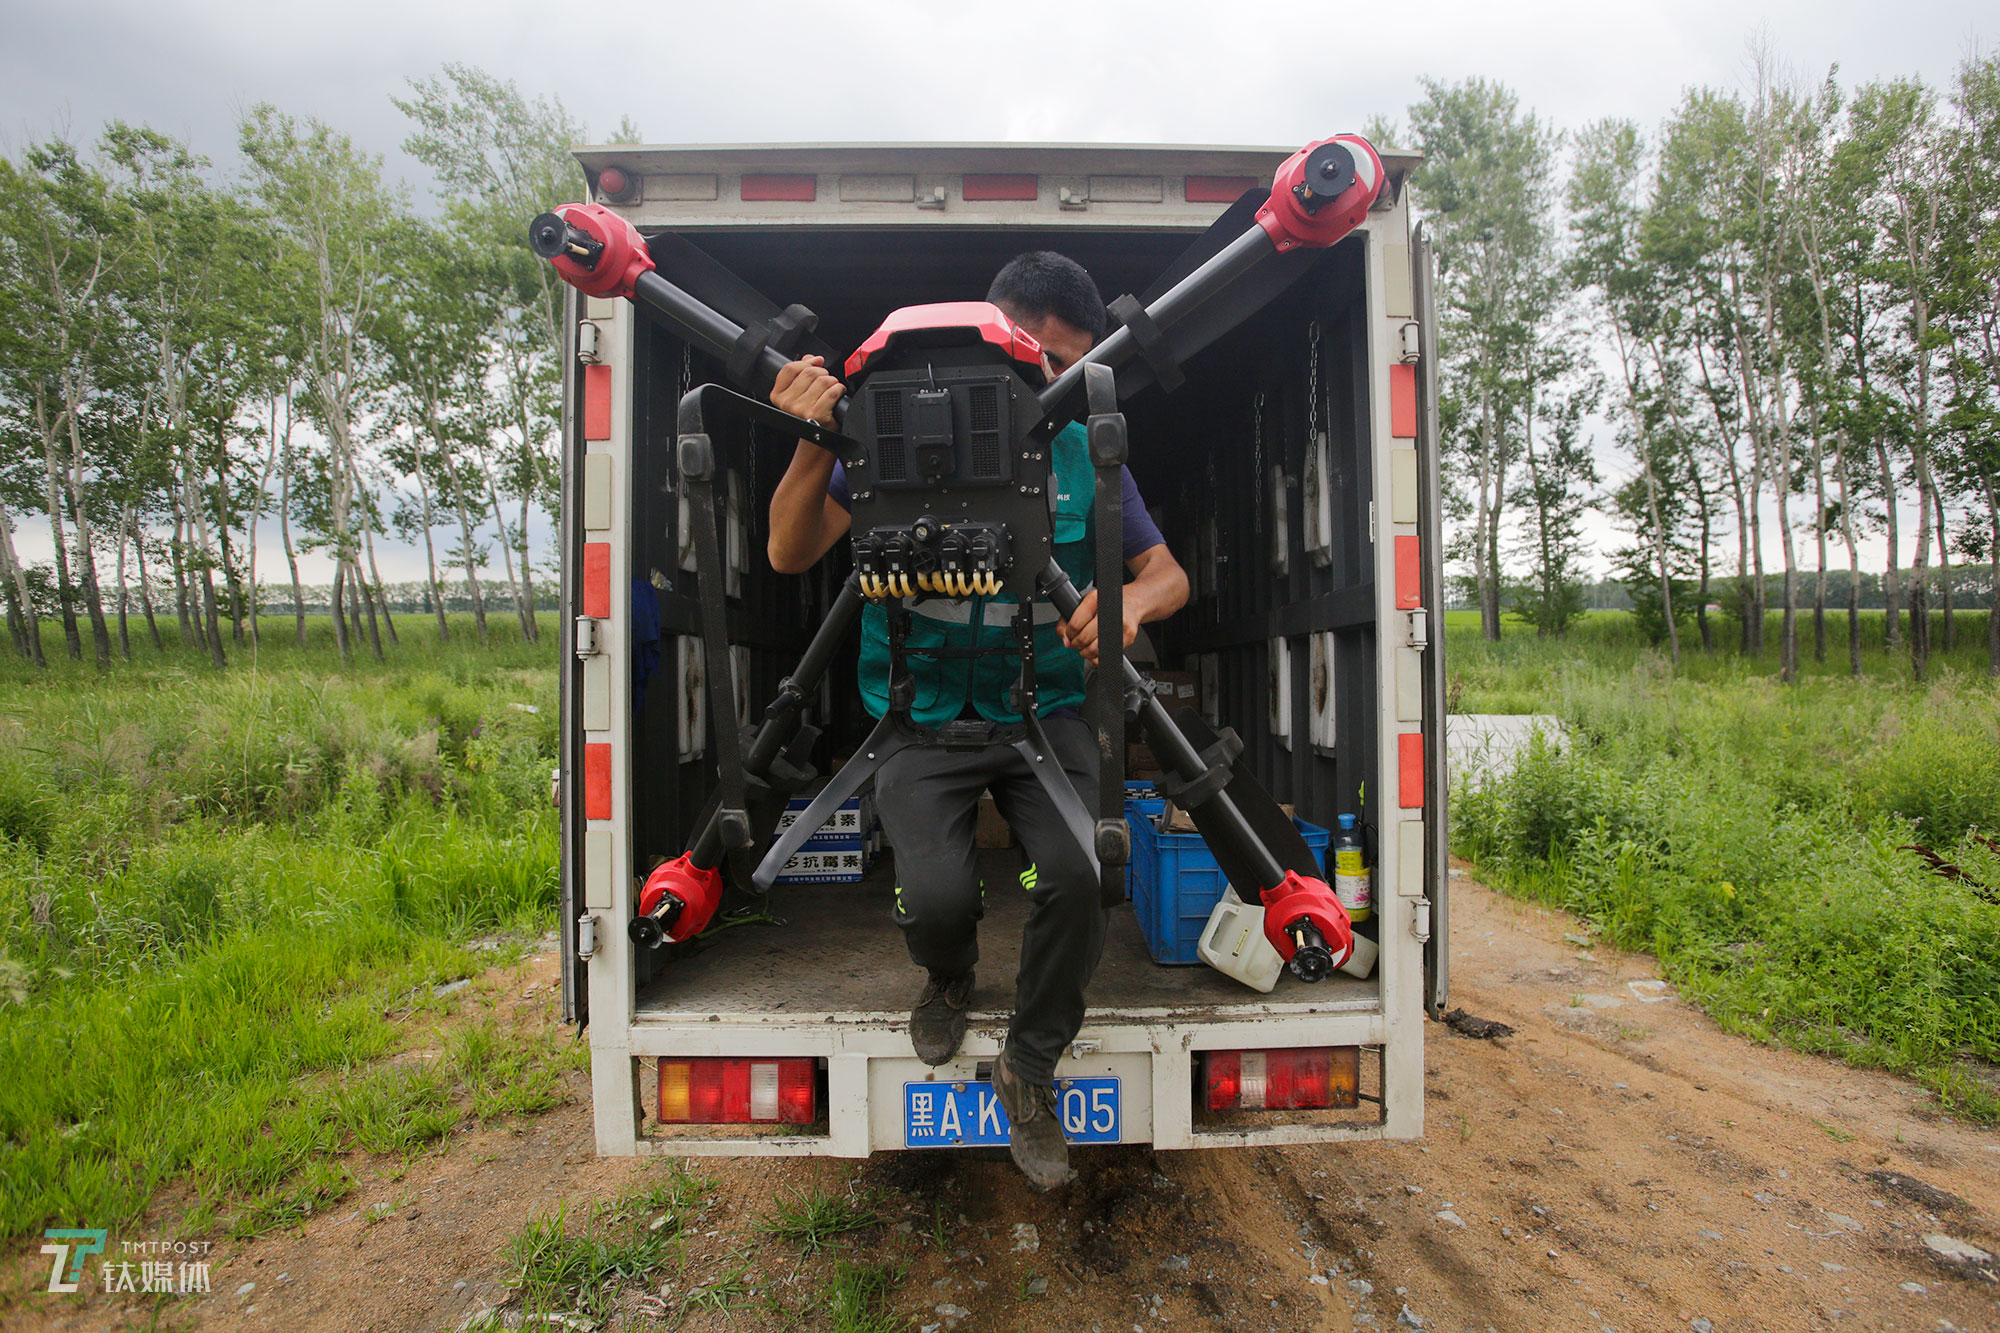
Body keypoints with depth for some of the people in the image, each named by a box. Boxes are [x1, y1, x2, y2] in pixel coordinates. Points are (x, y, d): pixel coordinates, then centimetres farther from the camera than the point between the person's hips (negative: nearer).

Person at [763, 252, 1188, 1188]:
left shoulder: (1083, 456, 1)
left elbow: (1168, 574, 6)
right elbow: (791, 555, -5)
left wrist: (1132, 598, -19)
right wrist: (814, 449, -23)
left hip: (1043, 710, 1)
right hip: (923, 715, -1)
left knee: (1074, 875, -23)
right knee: (937, 896, -21)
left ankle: (1030, 1072, 8)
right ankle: (949, 981, 21)